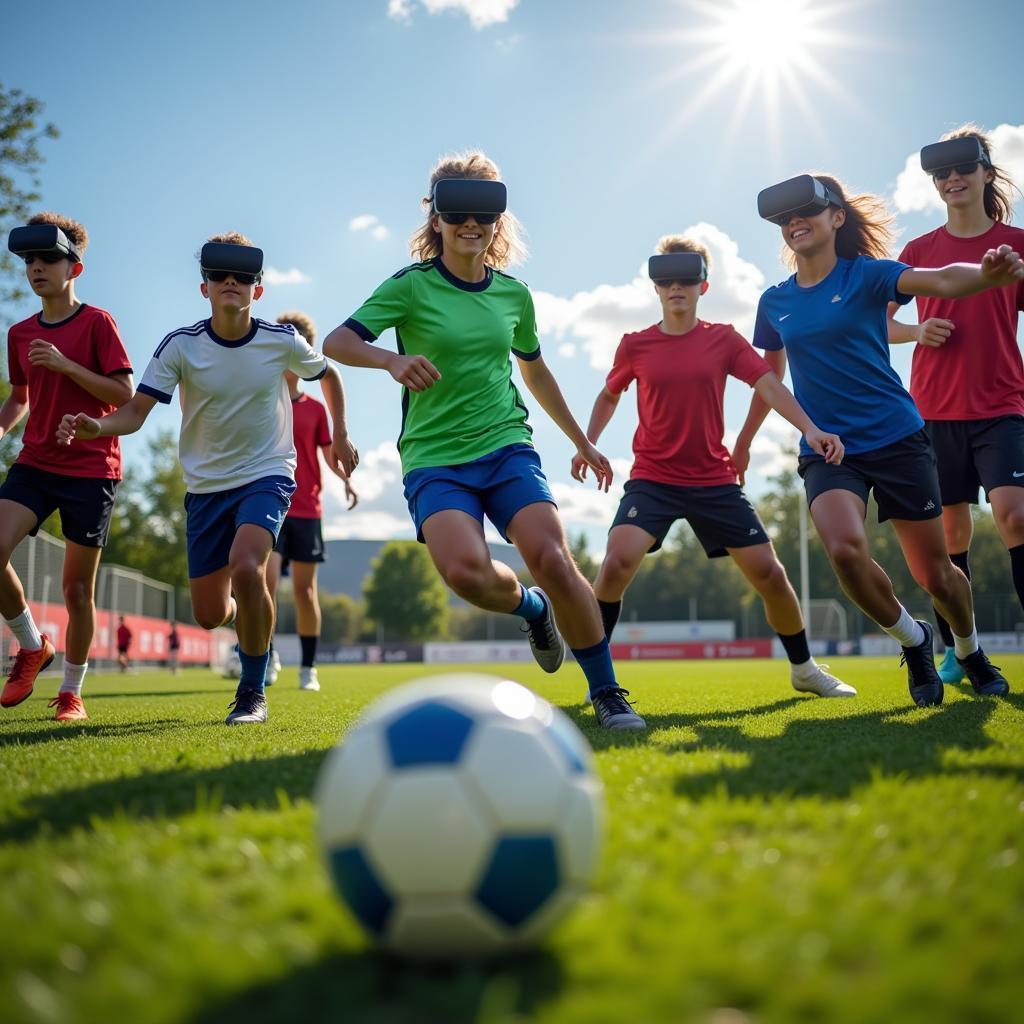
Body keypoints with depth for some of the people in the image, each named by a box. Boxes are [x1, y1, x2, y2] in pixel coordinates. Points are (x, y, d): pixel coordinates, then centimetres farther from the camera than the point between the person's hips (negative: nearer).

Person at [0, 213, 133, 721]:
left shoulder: (97, 322, -5)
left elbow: (126, 395, -10)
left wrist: (64, 364, -18)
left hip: (91, 469, -4)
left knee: (78, 588, 0)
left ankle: (72, 692, 17)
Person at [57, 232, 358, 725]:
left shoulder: (282, 341, -9)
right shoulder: (180, 345, -11)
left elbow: (328, 375, 12)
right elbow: (136, 411, -18)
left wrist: (340, 436, 10)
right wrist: (96, 426, -38)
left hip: (267, 475, -2)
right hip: (206, 485, 2)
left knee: (245, 566, -31)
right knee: (210, 615, 3)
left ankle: (252, 693, -12)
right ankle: (254, 629, 43)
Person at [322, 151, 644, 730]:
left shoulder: (513, 294, 11)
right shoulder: (412, 286, -2)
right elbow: (337, 342, -10)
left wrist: (583, 442, 31)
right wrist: (392, 360, -31)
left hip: (507, 447, 3)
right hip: (434, 458, -2)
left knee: (553, 559, -21)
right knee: (464, 568, -29)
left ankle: (607, 693, -3)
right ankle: (530, 608, 8)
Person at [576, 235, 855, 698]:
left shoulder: (724, 339, 1)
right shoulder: (635, 345, 1)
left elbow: (768, 384, -9)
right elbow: (609, 395, 18)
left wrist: (809, 428, -25)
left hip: (715, 481, 1)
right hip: (652, 479, -1)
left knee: (769, 573, 1)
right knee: (618, 561, -25)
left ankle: (803, 668, 25)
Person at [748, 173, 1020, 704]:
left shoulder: (866, 274, -5)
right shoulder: (774, 302, 7)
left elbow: (940, 280, -24)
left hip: (896, 438, -2)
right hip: (826, 450, 2)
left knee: (934, 573, 3)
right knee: (844, 548, -27)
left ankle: (970, 651, 38)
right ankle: (912, 640, 3)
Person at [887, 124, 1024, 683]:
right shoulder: (919, 250, 7)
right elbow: (878, 319, 13)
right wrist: (917, 331, -6)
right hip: (934, 409, 2)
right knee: (951, 531, 6)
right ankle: (954, 652, 17)